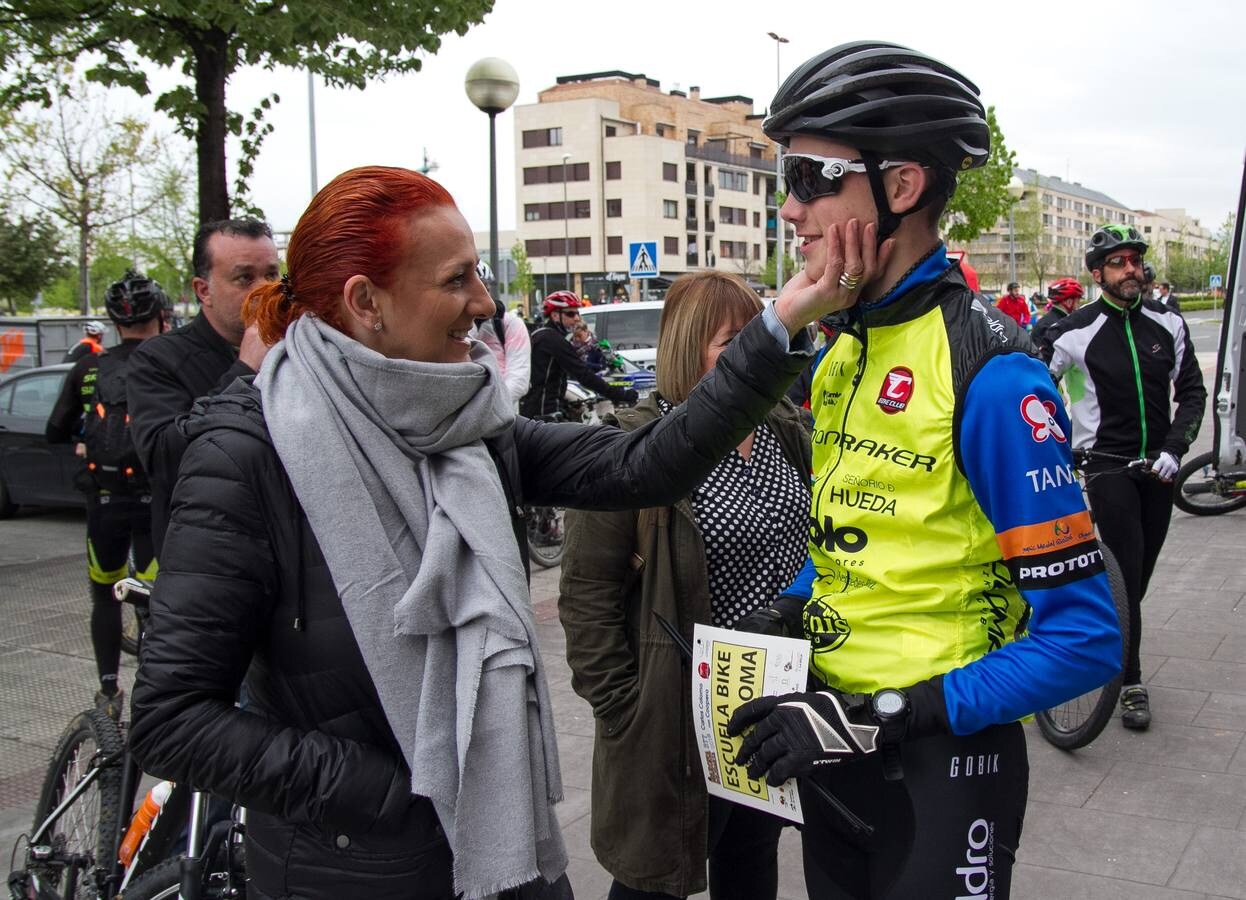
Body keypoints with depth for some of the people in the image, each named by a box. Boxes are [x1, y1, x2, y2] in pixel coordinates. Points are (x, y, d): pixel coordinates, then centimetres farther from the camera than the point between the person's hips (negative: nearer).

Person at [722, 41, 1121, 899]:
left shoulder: (989, 376, -21)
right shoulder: (841, 353, 4)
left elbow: (1084, 639, -21)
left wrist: (881, 719, -24)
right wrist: (786, 611, -1)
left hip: (940, 756, -7)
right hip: (833, 733, 8)